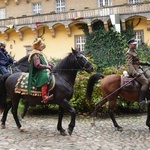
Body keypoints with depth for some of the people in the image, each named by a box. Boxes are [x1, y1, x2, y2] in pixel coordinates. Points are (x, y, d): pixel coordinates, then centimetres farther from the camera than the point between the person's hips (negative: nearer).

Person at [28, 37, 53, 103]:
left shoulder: (40, 54, 20)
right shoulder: (35, 55, -10)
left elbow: (46, 62, 26)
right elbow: (38, 65, -21)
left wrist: (50, 65, 10)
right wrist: (47, 67, -17)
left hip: (44, 71, 11)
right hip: (38, 73, -11)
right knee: (45, 78, -35)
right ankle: (45, 97, -46)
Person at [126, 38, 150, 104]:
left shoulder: (134, 52, 18)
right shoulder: (129, 53, -12)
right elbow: (129, 64, -23)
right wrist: (135, 73, -34)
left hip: (139, 69, 10)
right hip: (134, 71, -10)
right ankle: (141, 100, -21)